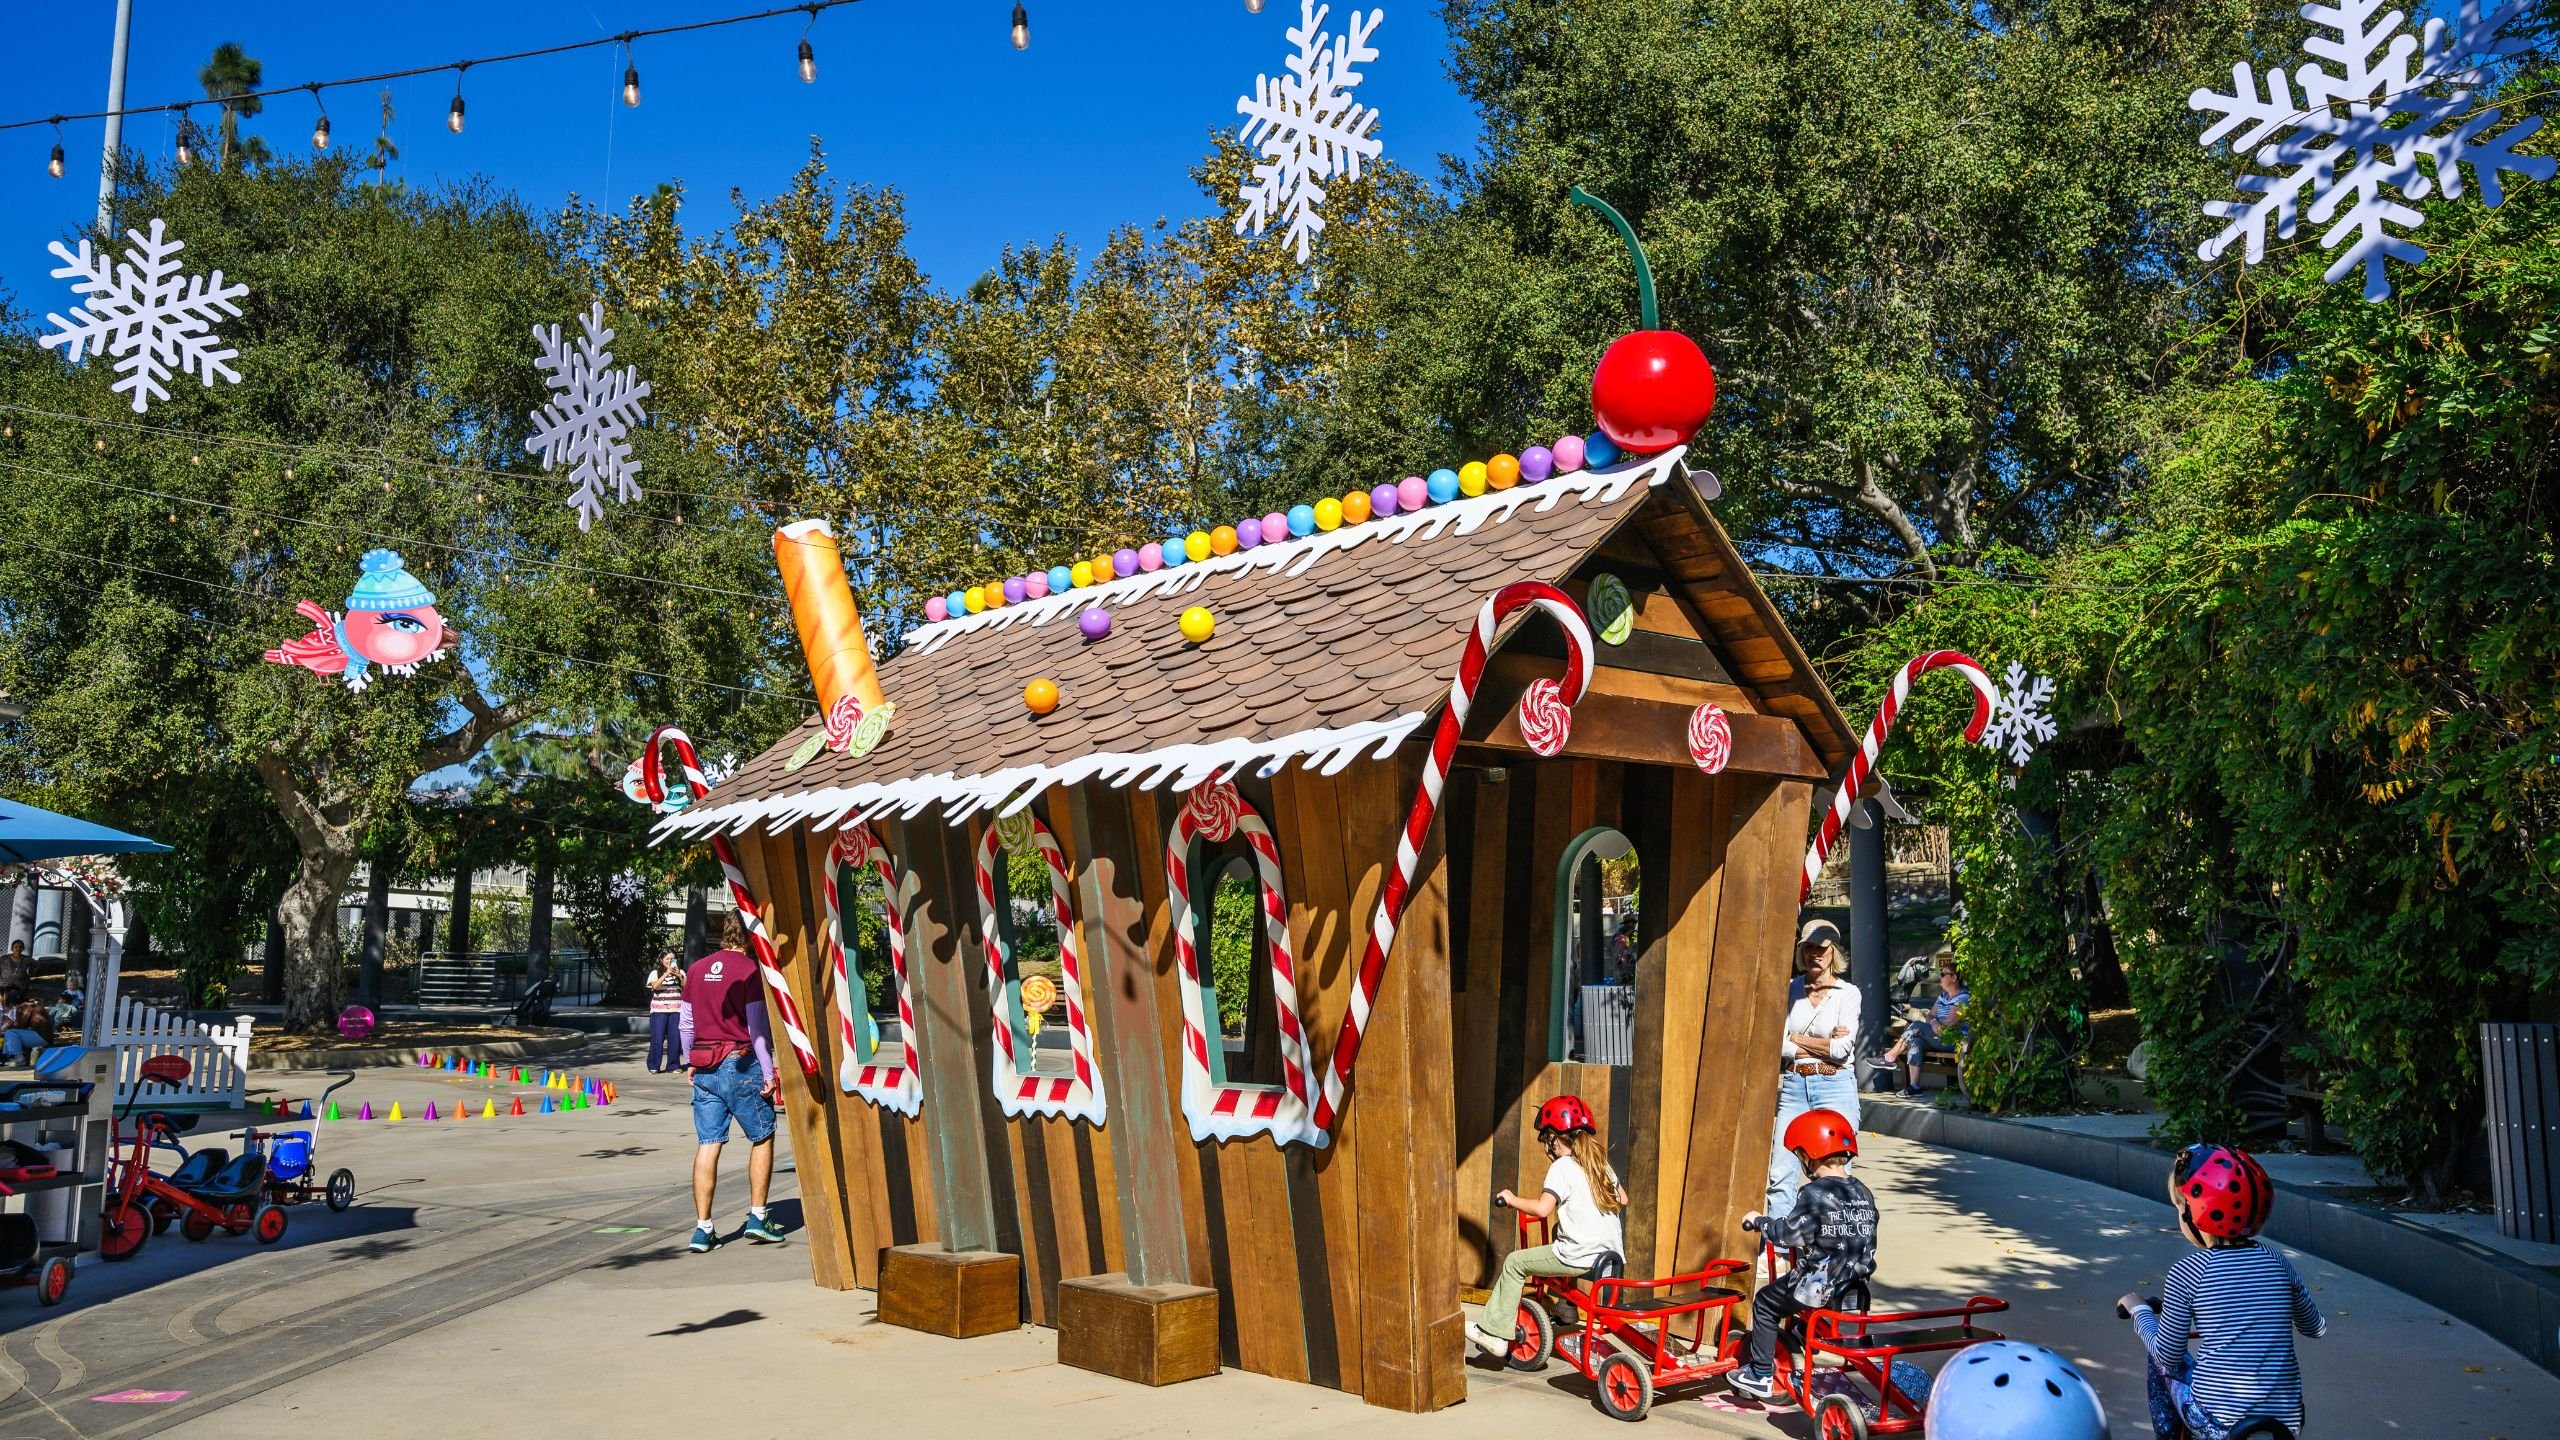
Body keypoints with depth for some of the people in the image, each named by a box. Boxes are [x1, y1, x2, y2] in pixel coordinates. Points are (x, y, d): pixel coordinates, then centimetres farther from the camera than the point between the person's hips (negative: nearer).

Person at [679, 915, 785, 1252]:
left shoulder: (696, 969, 9)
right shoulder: (749, 970, -9)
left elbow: (685, 1024, 14)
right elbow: (756, 1026, -11)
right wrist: (769, 1073, -8)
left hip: (704, 1069, 5)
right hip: (740, 1064, -5)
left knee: (707, 1144, 6)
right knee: (762, 1138, 9)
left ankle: (702, 1228, 5)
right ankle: (758, 1217, 8)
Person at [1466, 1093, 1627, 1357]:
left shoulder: (1562, 1167, -10)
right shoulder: (1601, 1164, 12)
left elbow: (1543, 1208, -22)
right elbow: (1622, 1199, 23)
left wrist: (1511, 1199, -8)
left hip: (1580, 1257, -8)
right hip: (1612, 1251, 8)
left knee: (1515, 1262, 4)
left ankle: (1496, 1333, 4)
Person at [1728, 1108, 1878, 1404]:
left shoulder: (1814, 1193, -17)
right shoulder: (1863, 1192, 5)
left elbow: (1788, 1233, -17)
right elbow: (1864, 1236, 11)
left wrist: (1758, 1221, -1)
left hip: (1819, 1286, -7)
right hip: (1855, 1285, 7)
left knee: (1765, 1303, 11)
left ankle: (1761, 1375, 13)